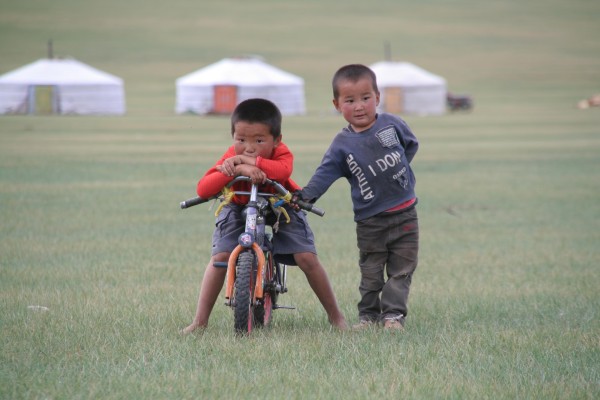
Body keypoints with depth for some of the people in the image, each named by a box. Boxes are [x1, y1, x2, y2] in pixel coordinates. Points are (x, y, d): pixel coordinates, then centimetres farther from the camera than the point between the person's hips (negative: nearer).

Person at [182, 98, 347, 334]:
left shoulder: (281, 153, -30)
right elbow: (203, 189, -43)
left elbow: (283, 170, -56)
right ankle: (200, 321, -10)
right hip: (239, 209, 1)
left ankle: (335, 316, 6)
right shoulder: (231, 157, -29)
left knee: (307, 258, -12)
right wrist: (237, 170, -57)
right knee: (220, 256, -19)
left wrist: (246, 160, -55)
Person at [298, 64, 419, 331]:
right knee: (370, 272, 7)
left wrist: (397, 168, 3)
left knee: (401, 269, 3)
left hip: (404, 213, 1)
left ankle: (393, 314, 10)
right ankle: (368, 314, 18)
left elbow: (411, 144, 16)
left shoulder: (392, 124, -2)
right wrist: (305, 195, -25)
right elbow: (325, 174, -10)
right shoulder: (342, 145, -6)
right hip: (370, 221, -1)